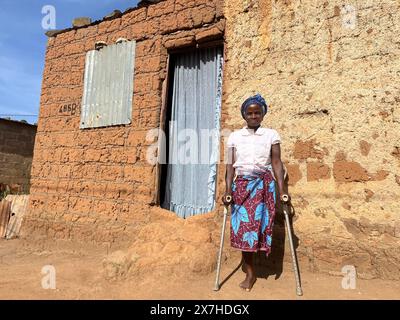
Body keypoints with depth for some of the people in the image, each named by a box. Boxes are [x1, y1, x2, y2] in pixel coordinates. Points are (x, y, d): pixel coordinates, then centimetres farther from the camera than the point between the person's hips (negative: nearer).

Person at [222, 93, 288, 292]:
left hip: (264, 184, -1)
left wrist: (282, 190, -6)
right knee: (242, 224, 1)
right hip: (241, 184, 1)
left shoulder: (271, 134, 5)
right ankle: (250, 273, 16)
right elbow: (230, 165, 3)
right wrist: (228, 190, -5)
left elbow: (276, 163, 1)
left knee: (259, 222, -2)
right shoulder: (234, 136, 8)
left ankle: (247, 263, 23)